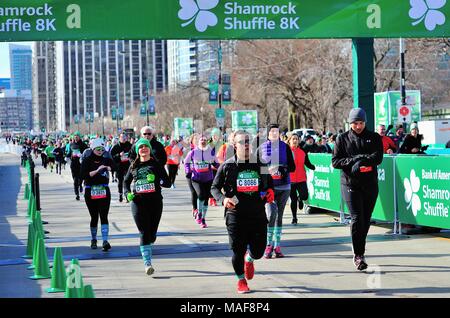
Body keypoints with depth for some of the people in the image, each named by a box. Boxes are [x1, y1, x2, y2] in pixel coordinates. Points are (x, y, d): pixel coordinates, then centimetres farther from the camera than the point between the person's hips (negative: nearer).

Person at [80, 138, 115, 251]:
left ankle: (105, 241, -16)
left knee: (104, 216, -9)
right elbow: (83, 175, -13)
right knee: (94, 217, 8)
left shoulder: (106, 160, 8)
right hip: (90, 192, -1)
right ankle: (93, 239, 25)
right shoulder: (87, 161, -1)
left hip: (104, 191, 1)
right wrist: (96, 171, -21)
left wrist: (108, 168, -13)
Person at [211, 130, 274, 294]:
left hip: (257, 214, 2)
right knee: (238, 251, 0)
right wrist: (223, 199, -13)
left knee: (258, 251, 1)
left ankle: (249, 259, 40)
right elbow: (215, 187, 6)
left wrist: (270, 191, -1)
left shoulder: (260, 163, 6)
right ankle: (241, 280, 26)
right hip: (236, 215, -2)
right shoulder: (227, 166, -1)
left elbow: (269, 182, 20)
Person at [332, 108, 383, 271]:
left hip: (370, 184, 2)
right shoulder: (342, 139, 5)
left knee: (366, 220, 8)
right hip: (350, 184, -2)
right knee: (357, 218, -13)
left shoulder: (374, 138, 7)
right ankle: (358, 255, -10)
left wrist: (363, 160, -24)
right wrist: (353, 160, -16)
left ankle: (359, 252, 24)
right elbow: (335, 161, -2)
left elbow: (378, 157, -8)